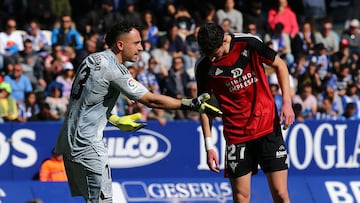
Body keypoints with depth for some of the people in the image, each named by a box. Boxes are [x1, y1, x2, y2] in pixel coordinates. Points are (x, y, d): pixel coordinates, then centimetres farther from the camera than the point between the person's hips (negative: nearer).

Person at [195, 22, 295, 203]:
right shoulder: (204, 68, -5)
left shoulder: (249, 44, -9)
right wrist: (209, 145, 0)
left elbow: (279, 65, 5)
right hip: (236, 137, 1)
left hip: (268, 129, -1)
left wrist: (287, 102, -4)